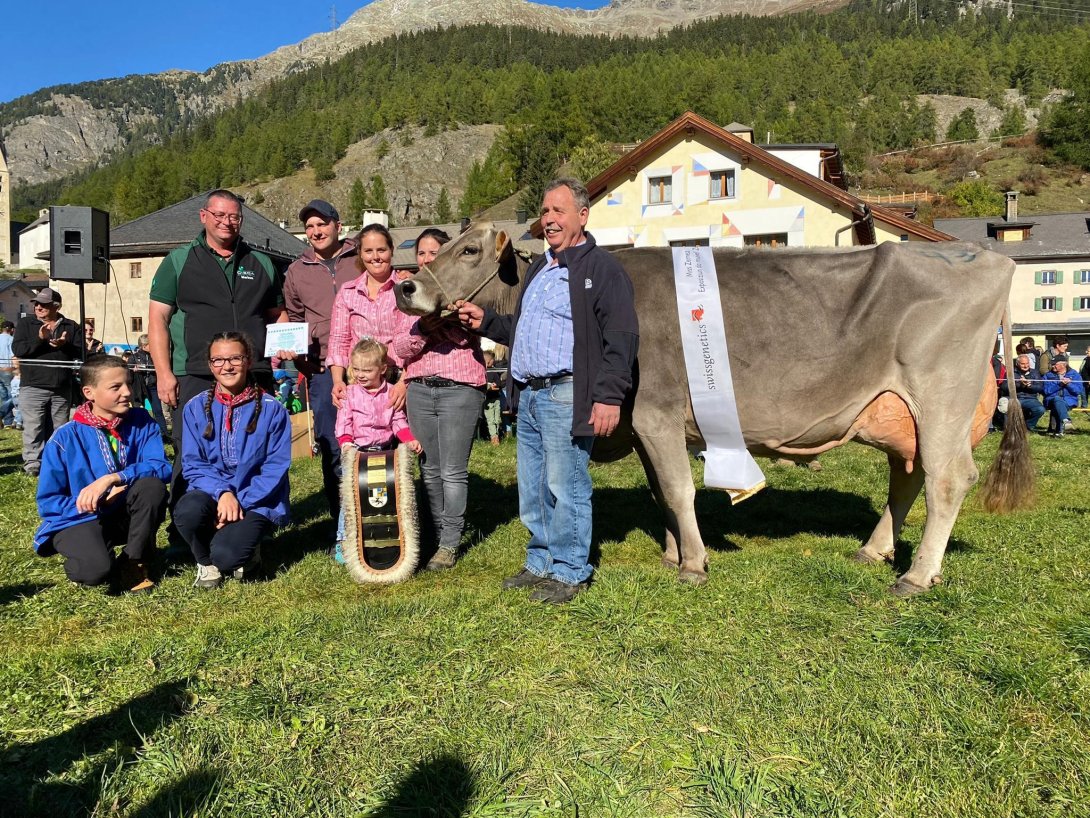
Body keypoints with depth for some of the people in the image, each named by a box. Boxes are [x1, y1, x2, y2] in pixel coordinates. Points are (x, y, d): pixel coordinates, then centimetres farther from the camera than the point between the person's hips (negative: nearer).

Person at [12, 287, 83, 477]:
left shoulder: (71, 326, 10)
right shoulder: (25, 323, 7)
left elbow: (82, 353, 3)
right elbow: (17, 349, -5)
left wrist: (65, 345, -15)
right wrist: (39, 339, -19)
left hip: (62, 389, 2)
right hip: (33, 387, -2)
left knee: (59, 430, 7)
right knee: (34, 428, -5)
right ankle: (32, 464, -2)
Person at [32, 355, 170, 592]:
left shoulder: (141, 422, -7)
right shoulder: (65, 438, -11)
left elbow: (161, 467, -21)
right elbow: (48, 503, -9)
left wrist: (112, 478, -33)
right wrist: (101, 501, -19)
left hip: (126, 516, 3)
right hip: (79, 519, -3)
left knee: (153, 485, -29)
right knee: (96, 569, -35)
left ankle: (133, 563, -9)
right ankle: (87, 558, 5)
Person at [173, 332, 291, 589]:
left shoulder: (272, 410, -4)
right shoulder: (196, 408, 3)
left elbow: (276, 467, -7)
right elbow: (192, 464, -1)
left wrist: (242, 502, -18)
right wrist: (222, 492, -19)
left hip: (257, 502, -3)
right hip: (212, 494, 3)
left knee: (227, 556, -28)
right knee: (187, 510, -32)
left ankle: (246, 549, 12)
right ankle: (206, 562, 1)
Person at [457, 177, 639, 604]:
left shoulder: (602, 269, -6)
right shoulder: (539, 269, 20)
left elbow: (621, 339, -13)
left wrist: (609, 396, -20)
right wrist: (486, 322, 15)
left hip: (567, 396, -9)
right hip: (527, 394, 9)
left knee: (565, 487, -2)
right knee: (531, 489, 15)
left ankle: (569, 572, 12)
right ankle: (540, 564, 29)